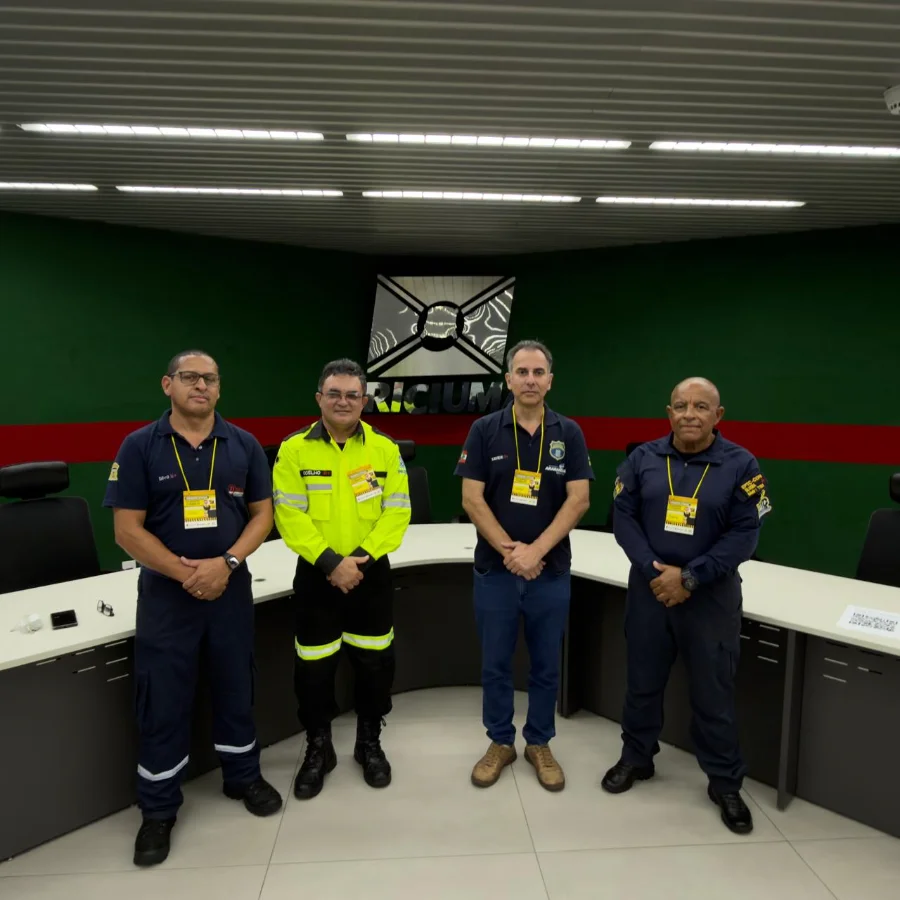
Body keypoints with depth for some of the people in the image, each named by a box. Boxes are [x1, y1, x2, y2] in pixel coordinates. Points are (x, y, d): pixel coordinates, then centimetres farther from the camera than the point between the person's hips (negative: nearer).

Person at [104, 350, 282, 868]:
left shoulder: (244, 445, 0)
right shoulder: (140, 446, -6)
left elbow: (262, 515, 0)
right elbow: (127, 529, -8)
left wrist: (226, 563, -15)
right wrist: (185, 573, -17)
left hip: (231, 588, 2)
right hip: (165, 592, -1)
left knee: (236, 688, 15)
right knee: (163, 702, 9)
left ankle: (244, 777, 37)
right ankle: (159, 810, 28)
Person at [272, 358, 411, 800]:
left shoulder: (385, 449, 0)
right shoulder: (294, 450, -5)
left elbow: (396, 513, -5)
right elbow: (290, 516, -11)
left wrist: (361, 558, -16)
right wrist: (331, 562, -19)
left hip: (372, 576, 1)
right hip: (317, 576, -1)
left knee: (374, 664, 12)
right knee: (314, 668, 10)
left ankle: (369, 743, 35)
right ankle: (318, 749, 32)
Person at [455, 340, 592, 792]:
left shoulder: (568, 433, 0)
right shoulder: (484, 430, -3)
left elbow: (578, 500, -6)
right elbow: (471, 499, -7)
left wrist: (536, 551, -15)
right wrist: (508, 550, -13)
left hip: (551, 571, 1)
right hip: (494, 569, 0)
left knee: (546, 664, 13)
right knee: (495, 663, 11)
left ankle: (539, 743, 32)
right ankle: (500, 742, 30)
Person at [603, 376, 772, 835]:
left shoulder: (741, 465, -7)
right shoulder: (642, 458, -1)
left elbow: (745, 534, -10)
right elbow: (624, 517, -2)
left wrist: (689, 577, -17)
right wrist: (652, 570, -14)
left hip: (712, 596, -2)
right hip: (649, 588, 2)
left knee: (713, 693, 10)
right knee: (643, 681, 16)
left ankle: (725, 783, 30)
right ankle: (636, 758, 37)